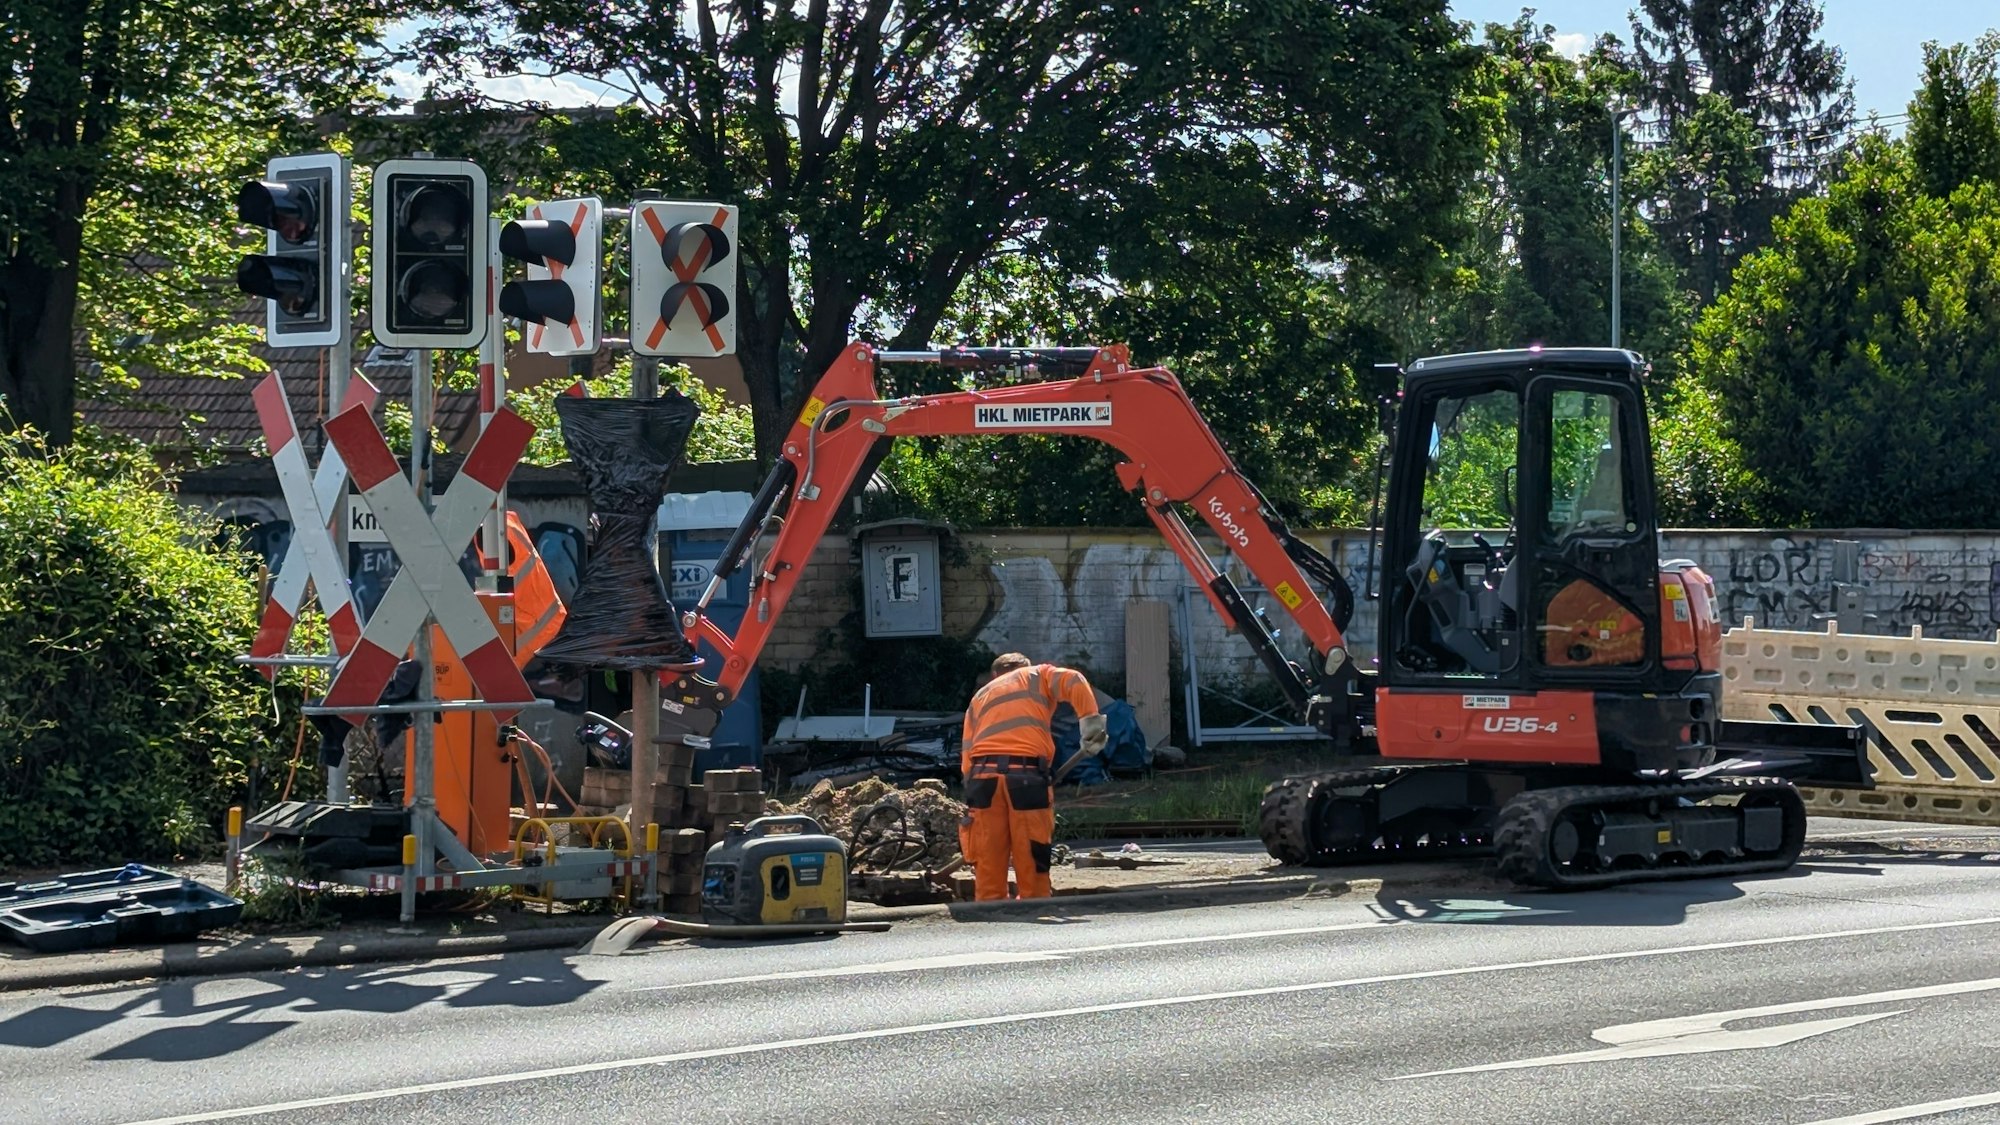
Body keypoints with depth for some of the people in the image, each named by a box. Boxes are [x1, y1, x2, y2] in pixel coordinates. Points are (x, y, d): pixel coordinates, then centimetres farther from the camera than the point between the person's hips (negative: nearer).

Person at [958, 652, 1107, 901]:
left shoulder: (979, 696, 28)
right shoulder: (1038, 676, 21)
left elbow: (967, 758, 16)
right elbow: (1073, 682, -1)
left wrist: (974, 793, 18)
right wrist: (1091, 722, -5)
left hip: (983, 777, 3)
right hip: (1027, 776, -3)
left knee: (988, 870, 5)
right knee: (1033, 869, -1)